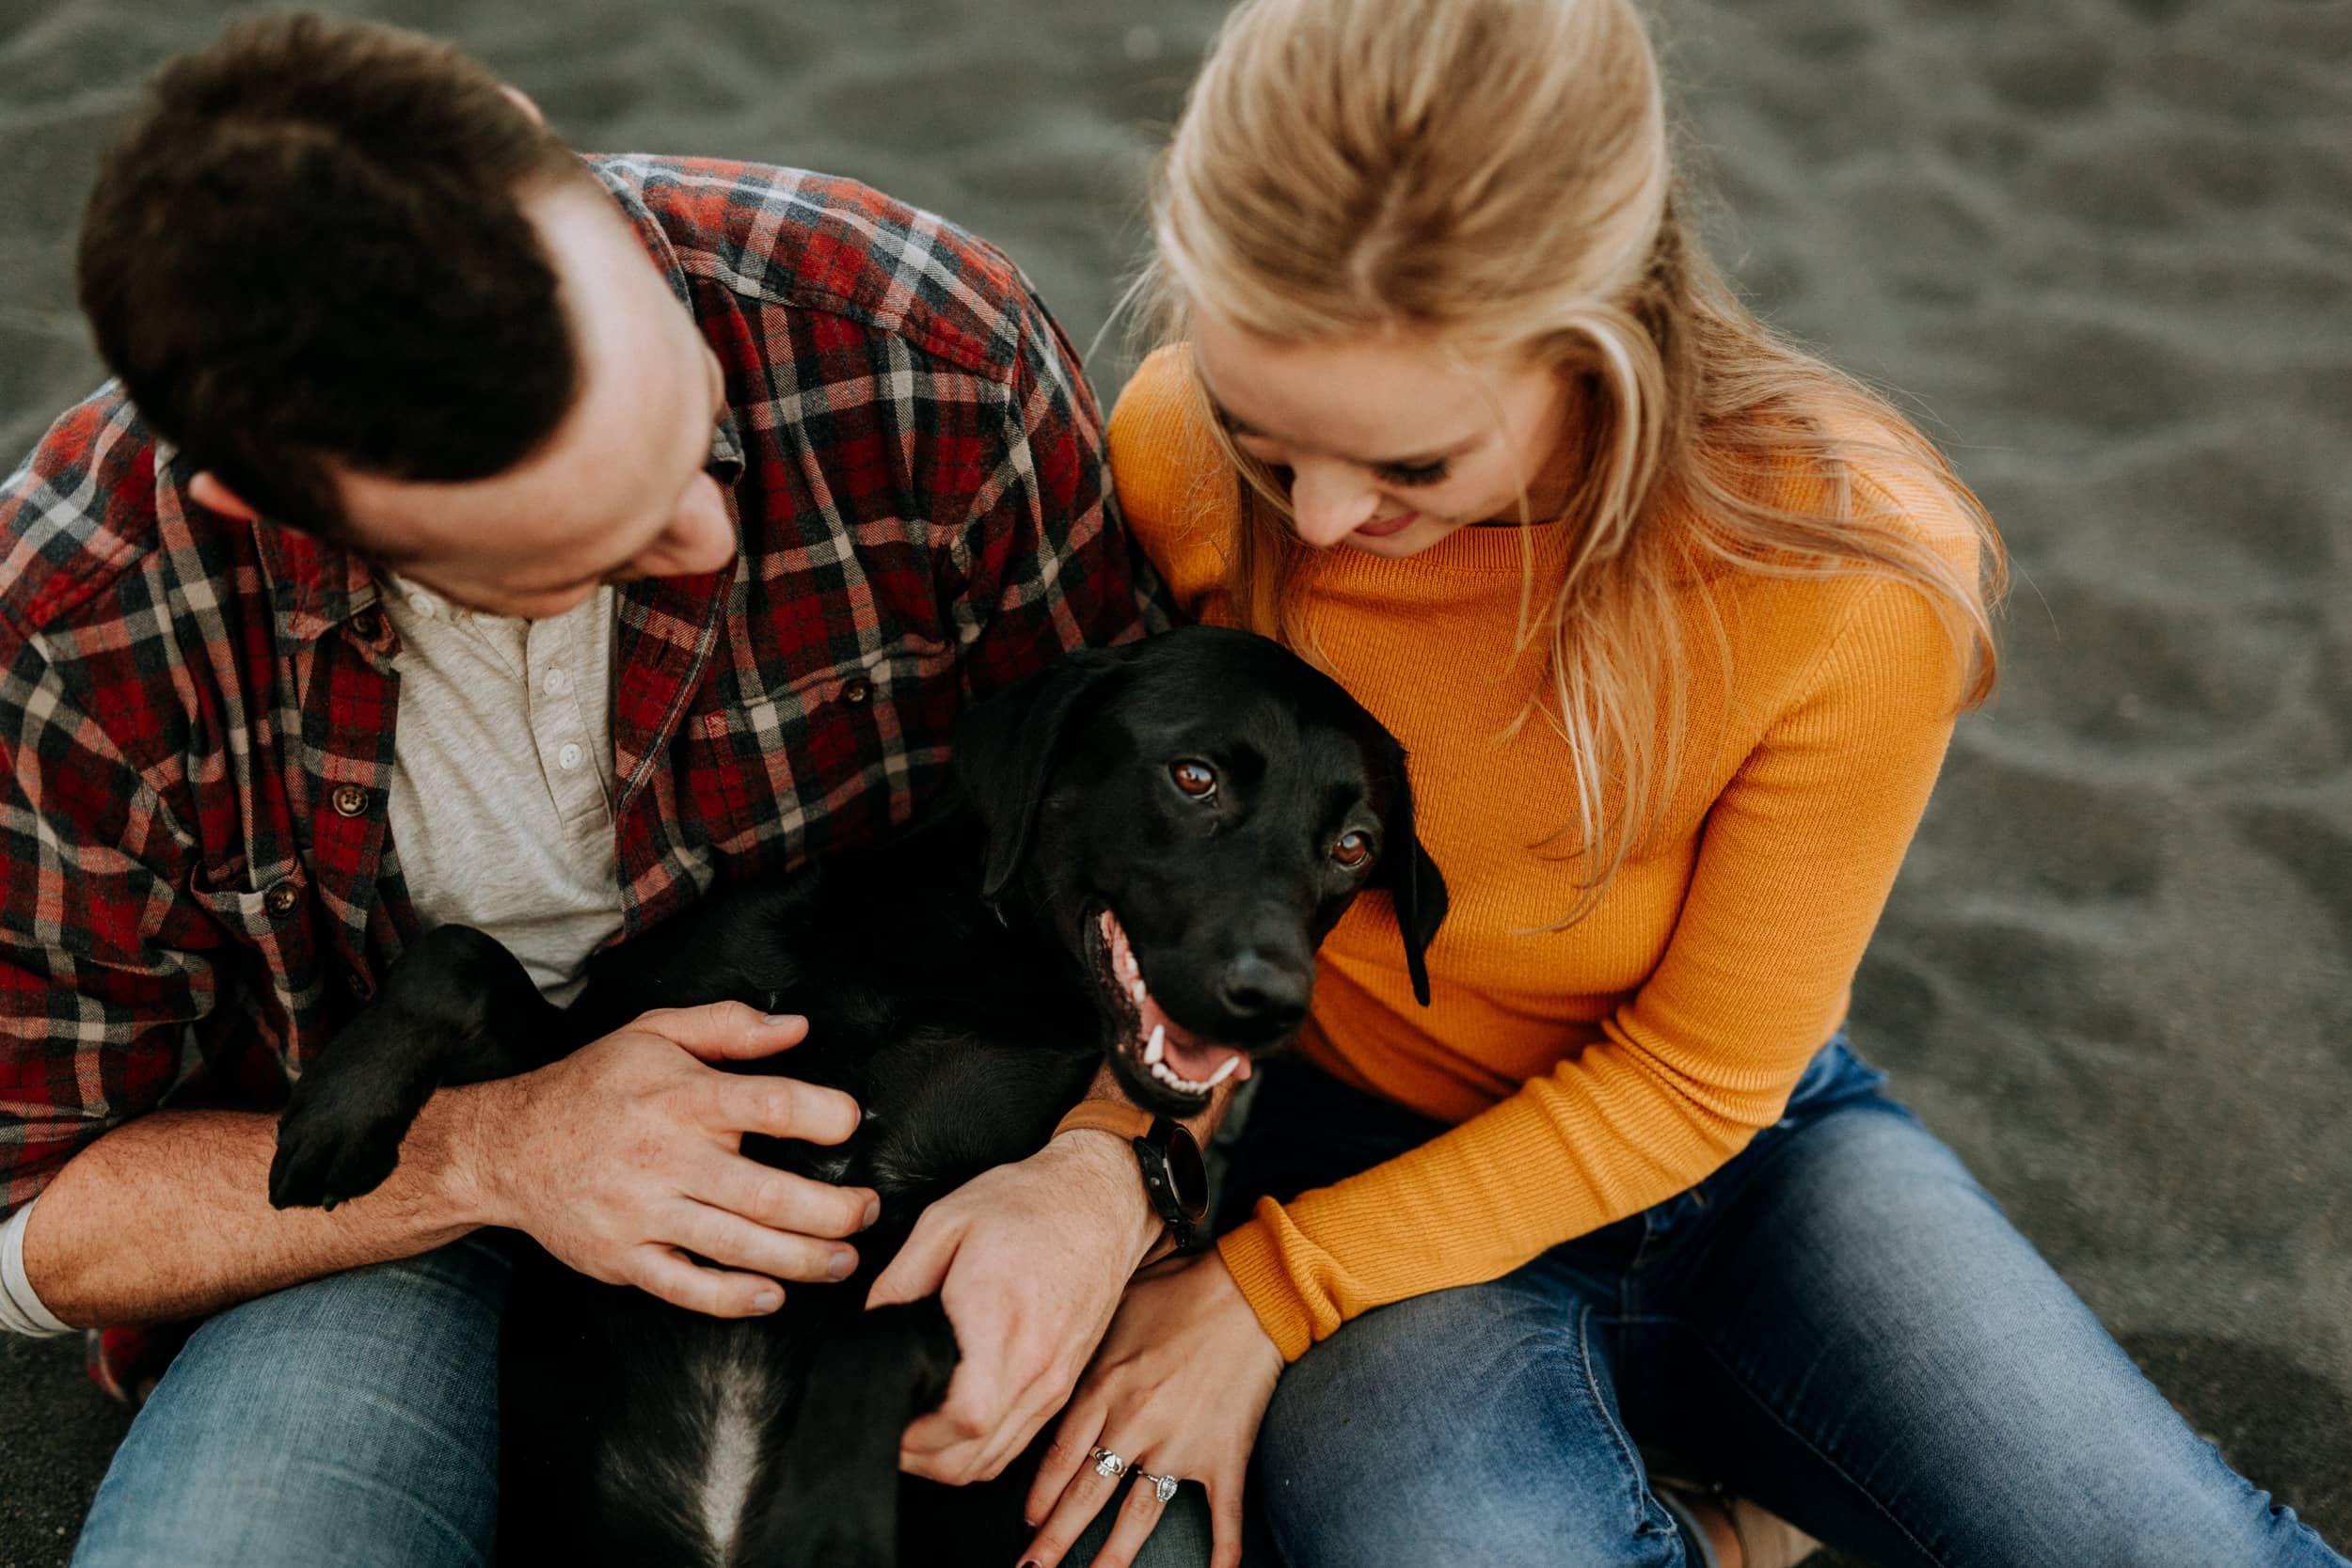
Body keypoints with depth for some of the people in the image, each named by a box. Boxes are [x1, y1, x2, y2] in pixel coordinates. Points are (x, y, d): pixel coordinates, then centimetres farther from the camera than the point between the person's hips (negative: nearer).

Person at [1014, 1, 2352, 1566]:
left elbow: (1700, 1074, -15)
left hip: (1738, 1139, 0)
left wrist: (1278, 1288, -20)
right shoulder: (1181, 451, -19)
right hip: (1355, 1131, 0)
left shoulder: (1855, 572, -26)